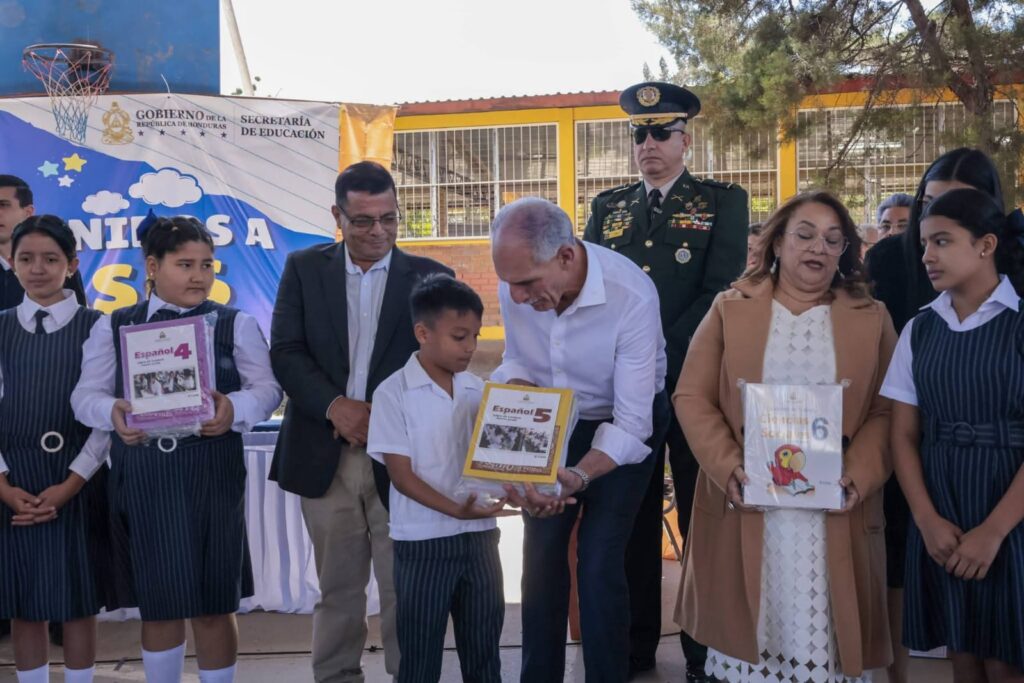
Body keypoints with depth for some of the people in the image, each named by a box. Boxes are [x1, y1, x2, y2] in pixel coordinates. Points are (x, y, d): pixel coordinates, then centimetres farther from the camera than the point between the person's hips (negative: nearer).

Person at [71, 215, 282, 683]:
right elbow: (86, 393, 4)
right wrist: (112, 412, -19)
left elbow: (267, 389, -1)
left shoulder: (236, 324, 6)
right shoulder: (113, 327, 9)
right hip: (141, 477, 1)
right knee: (157, 603, 10)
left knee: (214, 602, 6)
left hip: (212, 475, -1)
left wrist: (234, 409, -22)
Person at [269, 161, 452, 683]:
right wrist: (334, 405, -16)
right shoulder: (304, 269, 6)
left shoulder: (430, 277, 1)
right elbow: (286, 352, -2)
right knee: (338, 587, 13)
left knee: (403, 589, 4)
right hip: (326, 456, 1)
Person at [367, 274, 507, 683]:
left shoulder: (478, 390, 5)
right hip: (423, 542, -4)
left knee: (484, 649, 13)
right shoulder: (393, 394, -9)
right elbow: (402, 476, -12)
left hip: (480, 537, 4)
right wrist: (456, 510, -23)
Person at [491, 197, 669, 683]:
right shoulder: (517, 283, -21)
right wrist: (516, 390, -23)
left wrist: (578, 477, -43)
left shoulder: (632, 297, -34)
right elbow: (516, 359, -1)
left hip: (626, 423, -4)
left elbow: (631, 423, -30)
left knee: (599, 563, -10)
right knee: (541, 550, 6)